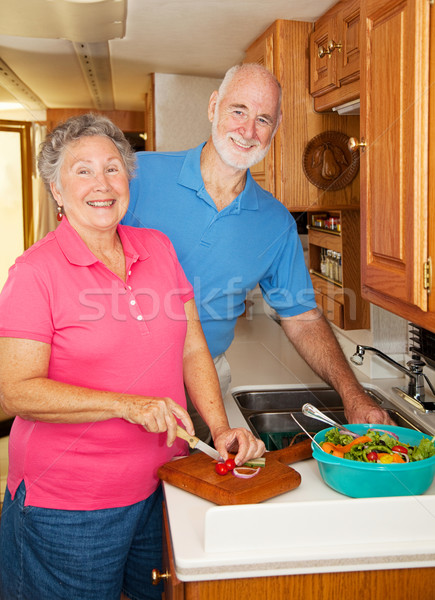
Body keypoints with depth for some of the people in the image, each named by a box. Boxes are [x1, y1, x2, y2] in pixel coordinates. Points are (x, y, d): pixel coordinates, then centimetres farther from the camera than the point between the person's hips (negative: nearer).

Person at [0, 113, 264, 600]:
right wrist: (129, 405, -25)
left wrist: (220, 429, -6)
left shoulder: (158, 249, 3)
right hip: (68, 506, -5)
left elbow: (192, 349, 6)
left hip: (161, 487, 5)